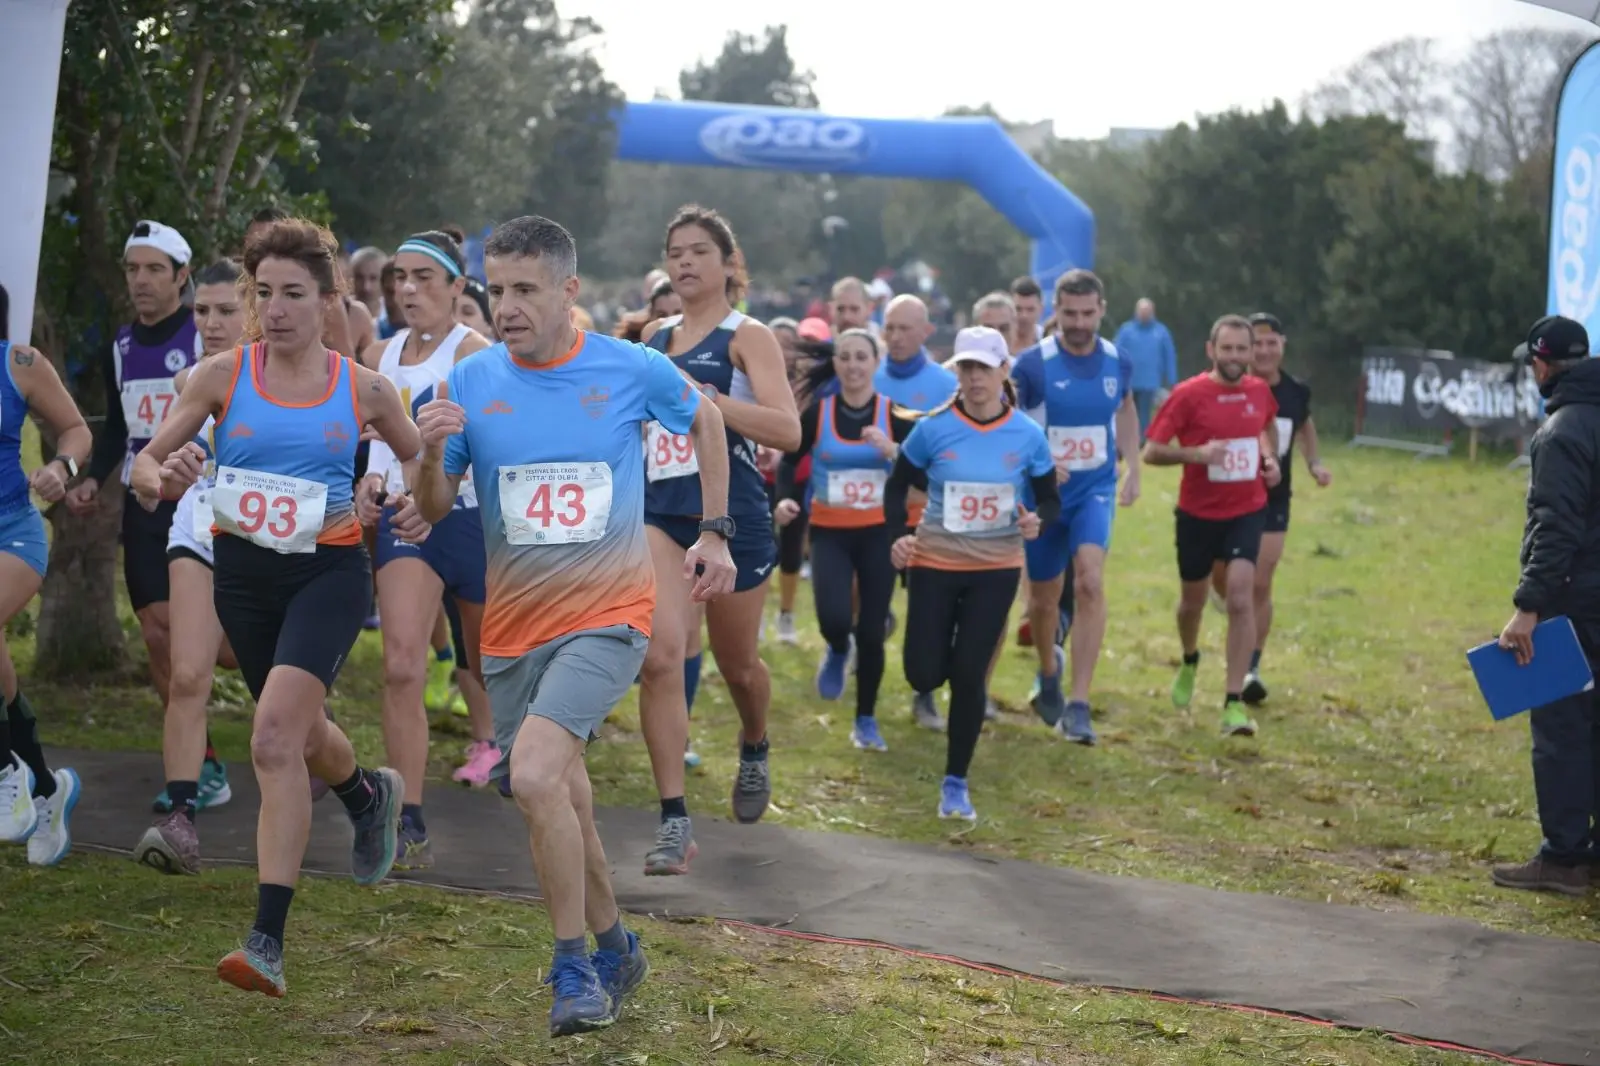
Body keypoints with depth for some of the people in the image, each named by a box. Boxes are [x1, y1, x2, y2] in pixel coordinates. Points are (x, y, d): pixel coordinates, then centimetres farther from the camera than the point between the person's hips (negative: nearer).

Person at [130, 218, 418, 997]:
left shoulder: (363, 389, -1)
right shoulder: (221, 376, -3)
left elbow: (423, 460, 15)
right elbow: (146, 464, -2)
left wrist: (424, 507, -6)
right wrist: (163, 479, -26)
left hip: (330, 570, -3)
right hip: (243, 571, 3)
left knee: (275, 736, -22)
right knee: (297, 731, 21)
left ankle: (268, 940, -22)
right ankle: (370, 796, 58)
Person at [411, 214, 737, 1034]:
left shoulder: (633, 370, -6)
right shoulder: (470, 382, -1)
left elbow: (703, 420, 14)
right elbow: (433, 511, 3)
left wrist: (714, 533, 11)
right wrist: (432, 451, -18)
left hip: (607, 614, -4)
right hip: (512, 628, 4)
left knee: (534, 774, -23)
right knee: (562, 801, 13)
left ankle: (574, 967, -9)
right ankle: (615, 950, 35)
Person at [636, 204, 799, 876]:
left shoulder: (747, 337, -3)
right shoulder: (653, 338, 12)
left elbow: (787, 430, -17)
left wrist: (703, 395, -22)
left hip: (732, 515, -3)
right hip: (658, 511, 3)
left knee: (737, 663, 14)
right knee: (660, 655, -17)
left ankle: (754, 750, 50)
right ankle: (674, 822, -15)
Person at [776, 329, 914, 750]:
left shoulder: (894, 414, -5)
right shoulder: (817, 413, -3)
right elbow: (789, 461, 8)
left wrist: (892, 450, -26)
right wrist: (785, 498, -11)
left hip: (878, 532, 1)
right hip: (830, 532, 0)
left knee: (871, 632, 2)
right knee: (834, 618, -22)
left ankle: (866, 720, 23)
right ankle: (838, 652, 17)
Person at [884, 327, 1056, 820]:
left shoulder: (1028, 436, -7)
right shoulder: (933, 428, -10)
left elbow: (1050, 500, 2)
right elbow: (897, 485, 2)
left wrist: (1038, 520, -21)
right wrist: (898, 535, -13)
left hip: (996, 569, 0)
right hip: (935, 563, 0)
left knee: (968, 674, -4)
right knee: (924, 675, -2)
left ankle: (956, 783, 11)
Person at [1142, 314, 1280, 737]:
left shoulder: (1260, 391, -1)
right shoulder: (1188, 395, -13)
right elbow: (1151, 452, -13)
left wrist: (1270, 458, 4)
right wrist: (1196, 453, -29)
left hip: (1246, 512, 1)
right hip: (1198, 514, -1)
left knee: (1241, 598, -15)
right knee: (1193, 599, 16)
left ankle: (1234, 704, -13)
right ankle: (1189, 662, 50)